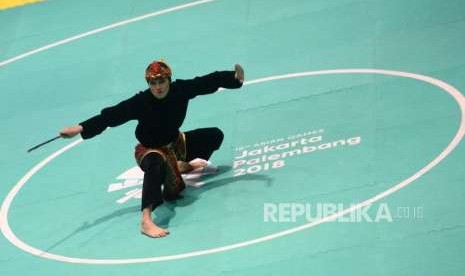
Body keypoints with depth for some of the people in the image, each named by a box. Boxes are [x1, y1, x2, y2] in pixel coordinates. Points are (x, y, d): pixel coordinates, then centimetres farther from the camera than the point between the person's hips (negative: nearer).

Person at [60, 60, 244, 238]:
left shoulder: (180, 90, -19)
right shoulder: (140, 102, -31)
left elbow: (209, 81, -10)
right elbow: (111, 115, -36)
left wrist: (235, 77, -15)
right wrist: (81, 128, -46)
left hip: (176, 143, 7)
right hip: (149, 150, -6)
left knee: (215, 135, 15)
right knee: (157, 163, -43)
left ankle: (184, 165, 40)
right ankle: (146, 220, -53)